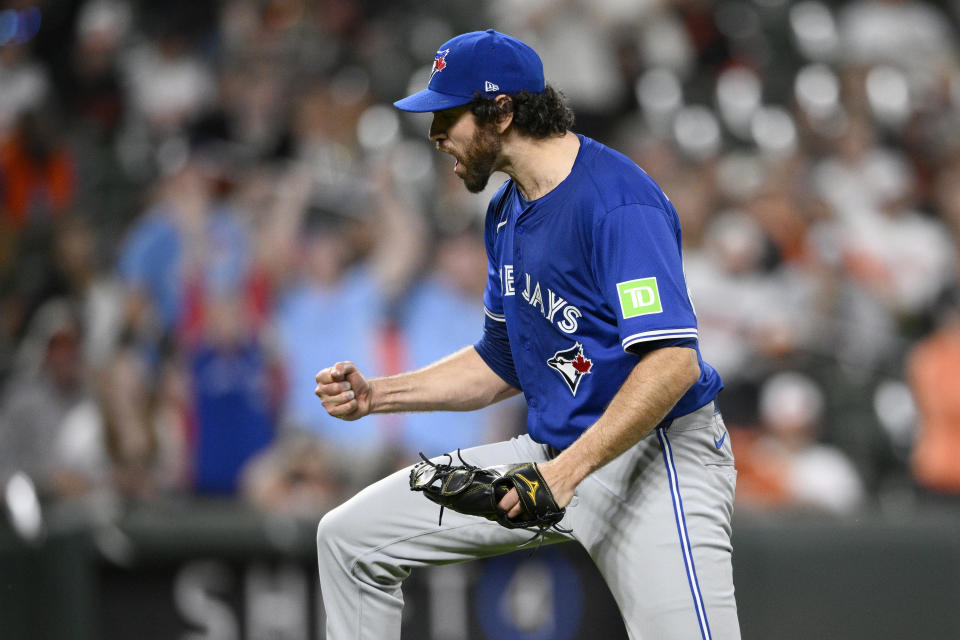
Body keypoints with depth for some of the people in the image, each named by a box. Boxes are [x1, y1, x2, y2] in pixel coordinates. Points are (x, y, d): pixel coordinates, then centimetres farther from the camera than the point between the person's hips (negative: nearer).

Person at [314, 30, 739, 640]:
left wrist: (567, 472, -33)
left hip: (653, 456, -9)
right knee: (351, 537, 7)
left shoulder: (618, 201, -19)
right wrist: (376, 395, 10)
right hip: (557, 451, 9)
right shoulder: (508, 211, 12)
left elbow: (673, 362, -28)